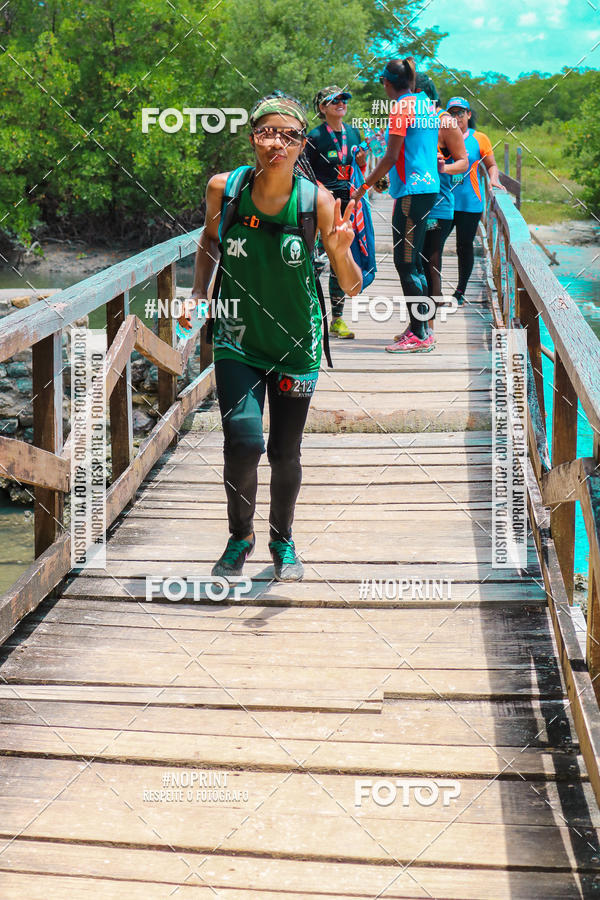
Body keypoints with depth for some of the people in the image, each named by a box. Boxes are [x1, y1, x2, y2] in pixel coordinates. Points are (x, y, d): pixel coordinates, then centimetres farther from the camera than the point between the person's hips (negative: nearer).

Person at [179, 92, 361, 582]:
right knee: (243, 441, -15)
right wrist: (198, 295, 2)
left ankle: (283, 540, 37)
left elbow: (352, 286, -12)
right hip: (238, 341, 0)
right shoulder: (223, 188, -10)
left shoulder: (316, 200, -15)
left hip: (296, 345, 0)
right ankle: (241, 535, 14)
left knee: (285, 454, 8)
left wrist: (341, 250, -32)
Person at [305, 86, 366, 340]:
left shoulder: (353, 133, 12)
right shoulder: (315, 137, -5)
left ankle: (337, 320, 14)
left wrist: (362, 162, 5)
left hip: (346, 203, 6)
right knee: (316, 262, -10)